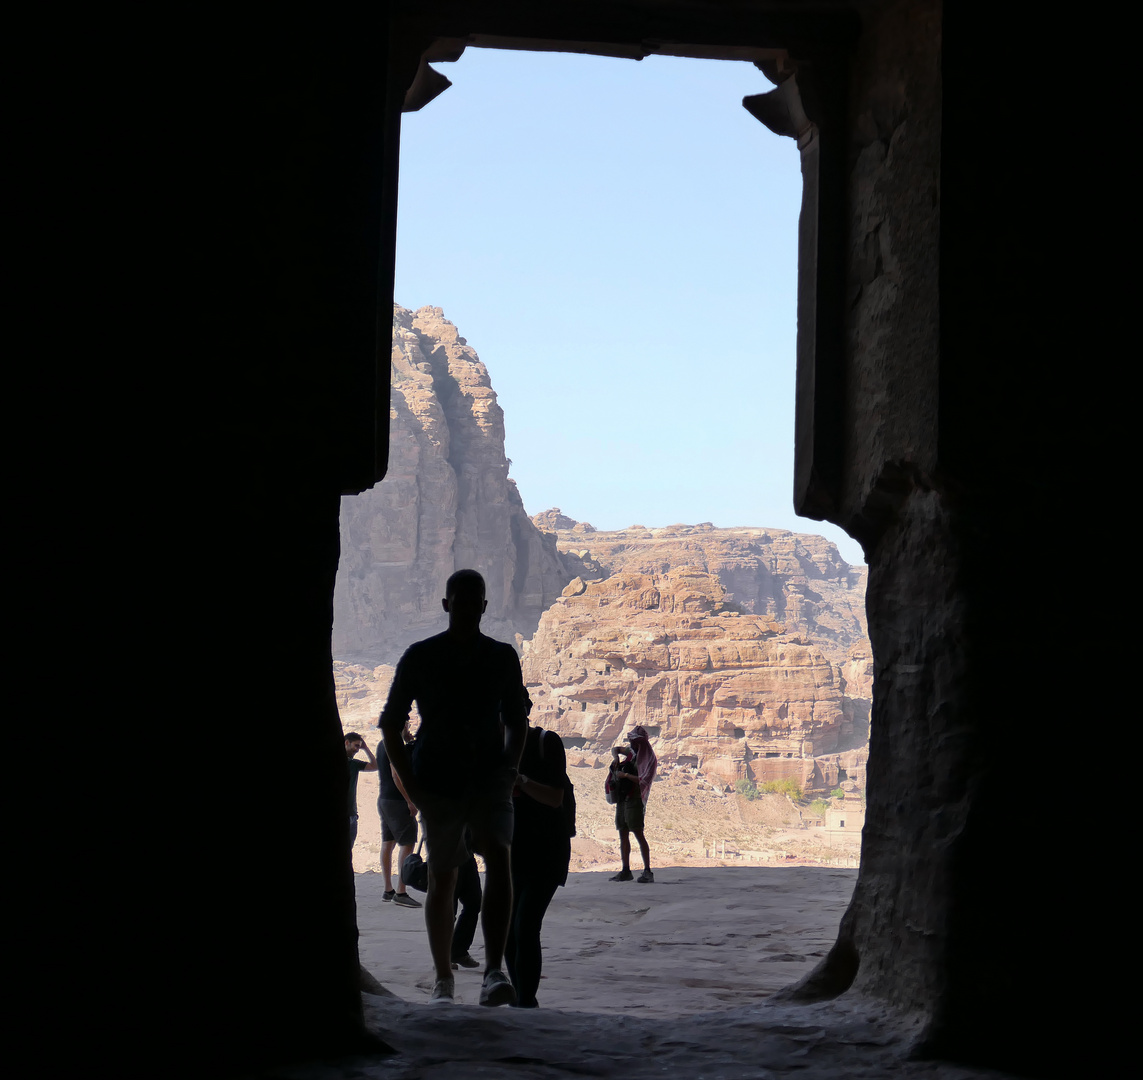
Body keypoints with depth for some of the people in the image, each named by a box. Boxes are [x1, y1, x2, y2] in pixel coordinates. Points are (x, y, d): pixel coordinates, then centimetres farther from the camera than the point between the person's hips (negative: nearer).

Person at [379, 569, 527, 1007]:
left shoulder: (502, 657, 7)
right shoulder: (420, 657, 0)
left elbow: (516, 721, 18)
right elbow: (391, 724, 5)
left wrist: (509, 770, 4)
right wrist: (410, 782, -3)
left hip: (489, 777, 1)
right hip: (438, 781, 0)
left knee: (499, 859, -22)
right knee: (442, 878, 7)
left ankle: (494, 973, -29)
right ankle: (443, 979, 23)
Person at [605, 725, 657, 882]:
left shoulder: (650, 759, -7)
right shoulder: (632, 753, 14)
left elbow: (644, 781, -17)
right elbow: (616, 749, 30)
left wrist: (626, 775, -14)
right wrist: (615, 757, 8)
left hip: (635, 800, -8)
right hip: (622, 798, 8)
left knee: (638, 834, -12)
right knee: (623, 834, 7)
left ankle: (647, 871, -13)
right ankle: (626, 871, 11)